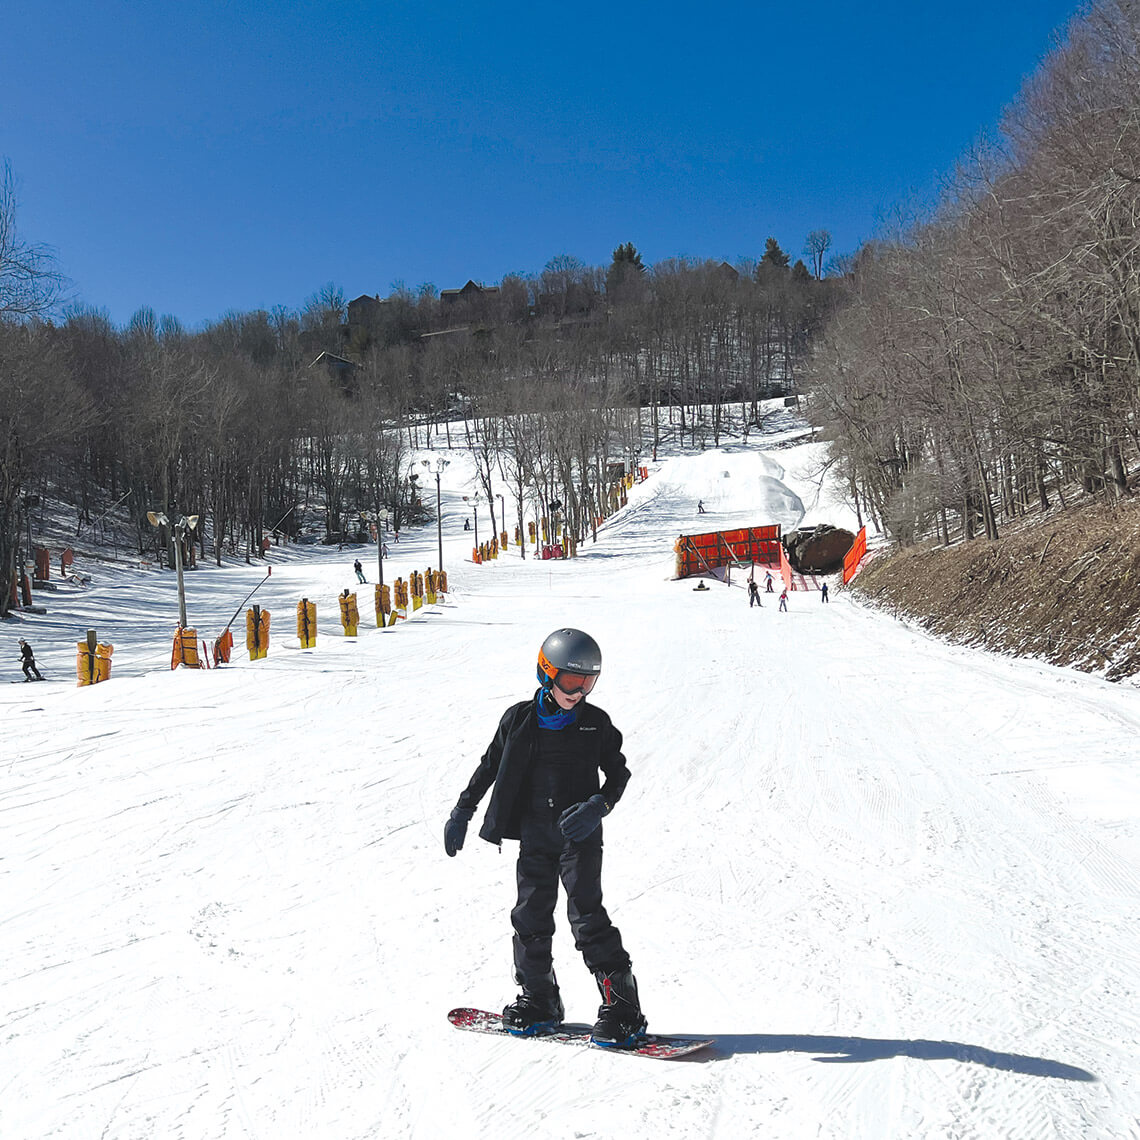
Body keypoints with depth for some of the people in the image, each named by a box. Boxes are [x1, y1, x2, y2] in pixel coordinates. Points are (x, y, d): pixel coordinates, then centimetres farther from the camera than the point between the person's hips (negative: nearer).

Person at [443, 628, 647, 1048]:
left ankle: (622, 1006, 0)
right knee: (531, 917, 7)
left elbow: (618, 772, 6)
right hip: (534, 836, 2)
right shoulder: (519, 720, 1)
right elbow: (489, 766, 11)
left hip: (579, 836, -2)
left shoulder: (595, 723, -1)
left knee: (587, 916, -8)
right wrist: (462, 811, 11)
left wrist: (598, 806, -12)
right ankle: (538, 999, 25)